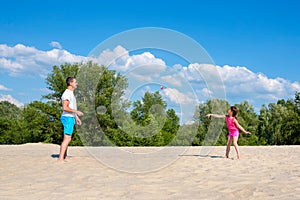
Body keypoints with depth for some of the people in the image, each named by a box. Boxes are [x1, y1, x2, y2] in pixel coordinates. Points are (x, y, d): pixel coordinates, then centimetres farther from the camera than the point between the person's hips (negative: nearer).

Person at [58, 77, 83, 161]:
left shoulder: (71, 93, 18)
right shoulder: (67, 93, -14)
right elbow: (65, 108, -23)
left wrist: (76, 117, 23)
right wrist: (77, 112, -20)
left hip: (71, 118, 11)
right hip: (68, 118, -11)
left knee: (67, 138, 12)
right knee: (67, 138, -14)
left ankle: (64, 157, 17)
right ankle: (61, 158, -15)